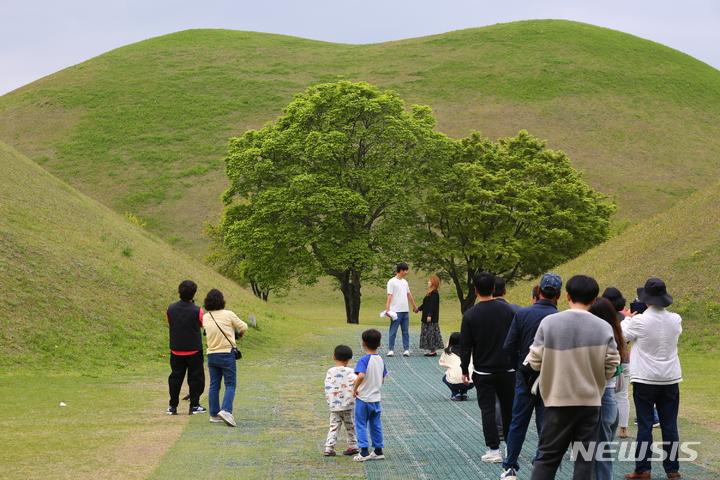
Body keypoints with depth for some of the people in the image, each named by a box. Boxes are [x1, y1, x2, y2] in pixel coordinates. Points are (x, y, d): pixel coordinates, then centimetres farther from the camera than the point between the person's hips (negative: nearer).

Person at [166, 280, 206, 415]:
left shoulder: (171, 308, -3)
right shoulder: (197, 311, -13)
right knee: (195, 377, 7)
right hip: (194, 349, -3)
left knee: (175, 376, 9)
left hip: (176, 349, 3)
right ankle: (194, 405, 7)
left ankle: (173, 406, 10)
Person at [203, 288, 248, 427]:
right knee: (230, 385, 0)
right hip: (227, 354, -5)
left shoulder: (205, 318, 1)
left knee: (214, 385, 11)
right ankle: (226, 410, -18)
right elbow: (243, 327, -2)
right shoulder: (228, 315, -11)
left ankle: (214, 414, 13)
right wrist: (240, 334, 23)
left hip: (211, 355, 5)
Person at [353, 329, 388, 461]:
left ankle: (364, 452, 2)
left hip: (363, 398, -6)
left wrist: (355, 389, -21)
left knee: (361, 425, 4)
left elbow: (361, 376, -34)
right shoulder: (381, 360, 3)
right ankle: (378, 451, 19)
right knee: (376, 425, 15)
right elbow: (382, 380, 10)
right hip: (376, 398, 6)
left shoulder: (364, 360, -18)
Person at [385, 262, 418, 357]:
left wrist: (414, 306, 28)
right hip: (396, 311, -7)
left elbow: (409, 294, 24)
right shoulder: (392, 282, -6)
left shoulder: (405, 282, 15)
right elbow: (389, 296, -12)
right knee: (393, 331, -2)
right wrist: (387, 309, -20)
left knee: (406, 332, 7)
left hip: (405, 311, 7)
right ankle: (391, 350, 2)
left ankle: (406, 349, 9)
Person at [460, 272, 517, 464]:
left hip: (483, 372, -3)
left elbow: (465, 346, -6)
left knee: (487, 410, 3)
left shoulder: (470, 315, -9)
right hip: (507, 369, 3)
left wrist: (465, 370, 4)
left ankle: (494, 450, 0)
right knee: (508, 408, 14)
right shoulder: (508, 310, -2)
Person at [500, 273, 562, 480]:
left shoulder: (522, 314, -6)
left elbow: (509, 347, -6)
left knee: (518, 424, 13)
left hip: (525, 378, 2)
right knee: (545, 427, 7)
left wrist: (520, 366, 9)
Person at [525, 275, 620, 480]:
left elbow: (535, 361, -4)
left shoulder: (549, 322, -8)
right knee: (585, 458, 9)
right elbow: (611, 366, -3)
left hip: (558, 401, 0)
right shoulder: (604, 328, -6)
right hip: (591, 401, 0)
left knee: (547, 456, 7)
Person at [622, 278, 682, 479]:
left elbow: (622, 336, 0)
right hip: (670, 380, 3)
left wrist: (627, 318, 19)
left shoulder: (640, 321, -15)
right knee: (670, 427, 8)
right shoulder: (675, 320, -4)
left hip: (645, 381, -3)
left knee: (644, 427, 2)